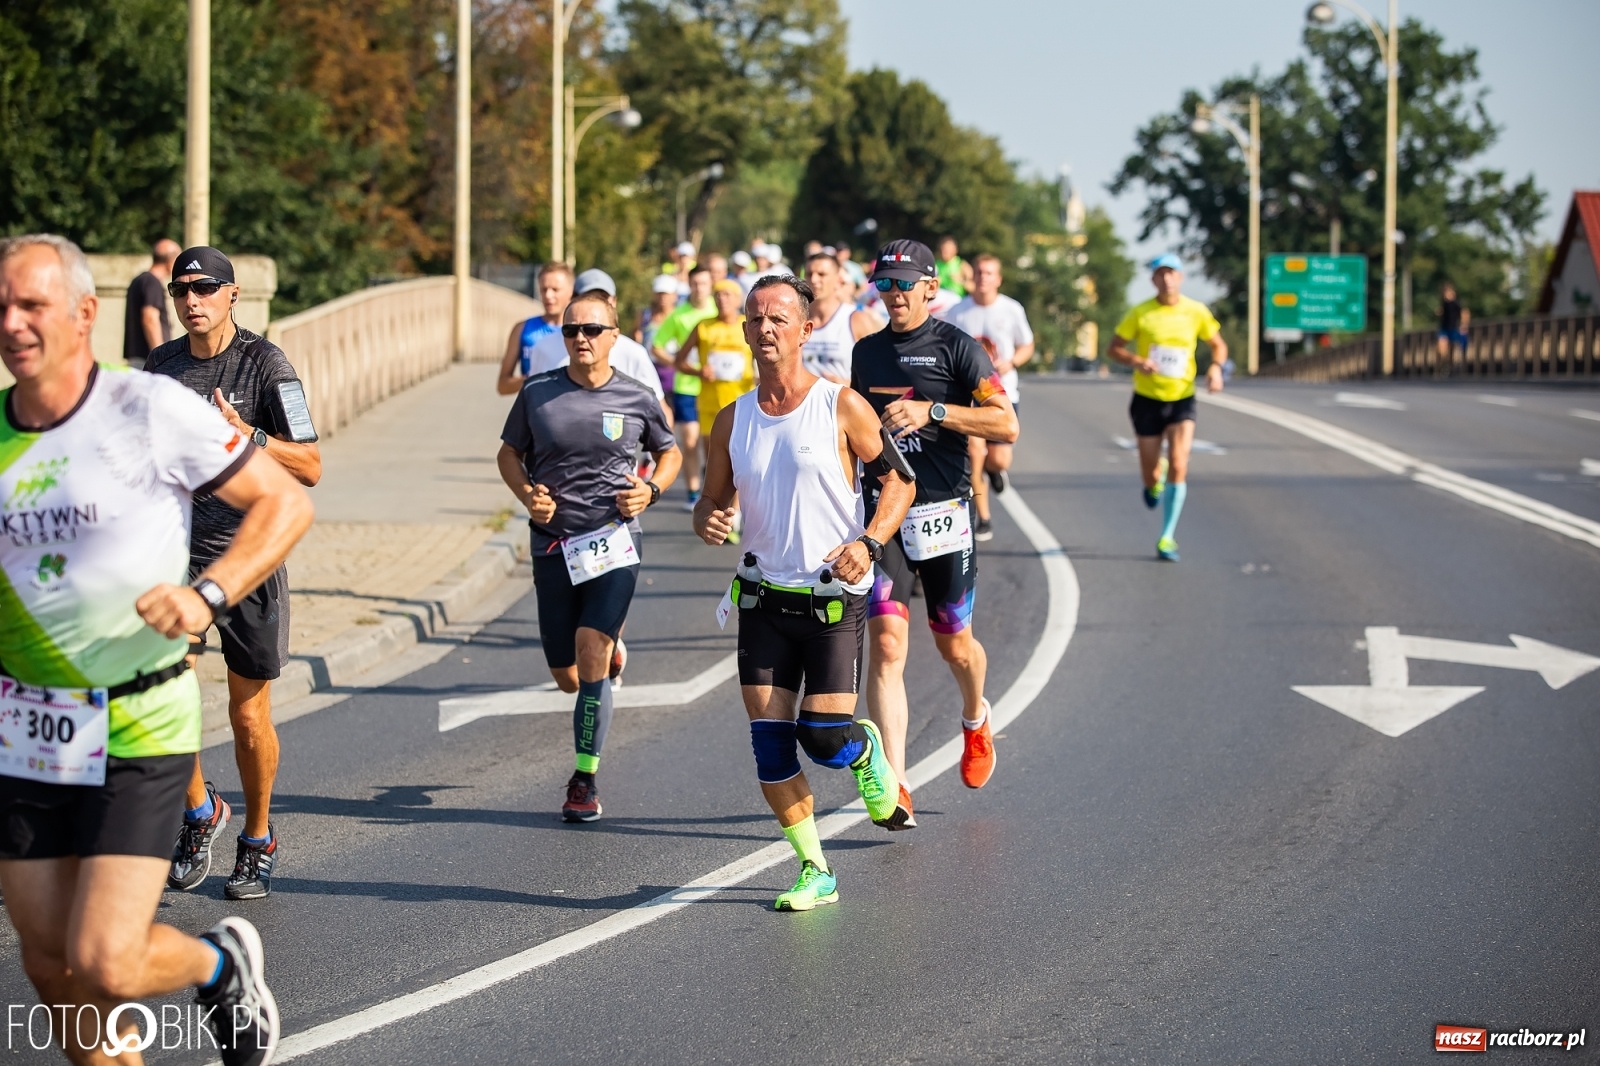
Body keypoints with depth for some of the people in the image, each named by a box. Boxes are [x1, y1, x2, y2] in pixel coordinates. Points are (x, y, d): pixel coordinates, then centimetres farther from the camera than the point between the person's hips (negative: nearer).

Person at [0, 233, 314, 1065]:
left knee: (104, 966, -12)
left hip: (137, 727, -5)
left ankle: (221, 964, 20)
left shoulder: (150, 409, -10)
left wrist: (208, 595, -19)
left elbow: (285, 502, -5)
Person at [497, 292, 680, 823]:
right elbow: (510, 452, 13)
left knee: (590, 651, -20)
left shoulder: (636, 398, -1)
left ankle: (585, 779, -10)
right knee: (568, 677, 8)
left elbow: (669, 452, 15)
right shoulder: (537, 392, 0)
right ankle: (611, 650, 47)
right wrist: (526, 493, -7)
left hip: (613, 540, -2)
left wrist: (651, 489, -5)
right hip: (553, 544, 2)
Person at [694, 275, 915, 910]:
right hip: (764, 596, 4)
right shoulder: (733, 419, 6)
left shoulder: (841, 407, -7)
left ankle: (867, 749, 27)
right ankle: (815, 873, 11)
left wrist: (868, 543, -15)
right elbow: (713, 501, 15)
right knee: (769, 740, -2)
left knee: (826, 741, -10)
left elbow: (899, 481, 0)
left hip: (834, 597, -4)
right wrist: (708, 522, -9)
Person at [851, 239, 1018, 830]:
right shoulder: (866, 351, 12)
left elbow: (1006, 425, -14)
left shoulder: (956, 347, -5)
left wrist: (930, 411, -22)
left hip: (943, 514, -3)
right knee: (885, 645, -11)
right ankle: (895, 788, -16)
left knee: (955, 645, 10)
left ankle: (975, 719, 46)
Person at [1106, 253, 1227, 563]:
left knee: (1179, 466, -16)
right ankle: (1154, 480, 46)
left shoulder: (1196, 312, -4)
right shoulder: (1141, 313, -7)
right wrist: (1137, 361, -21)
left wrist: (1216, 368, -11)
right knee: (1150, 476, 5)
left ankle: (1166, 538, -6)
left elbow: (1218, 344, 10)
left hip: (1182, 399, 0)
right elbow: (1114, 347, -1)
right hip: (1147, 398, 0)